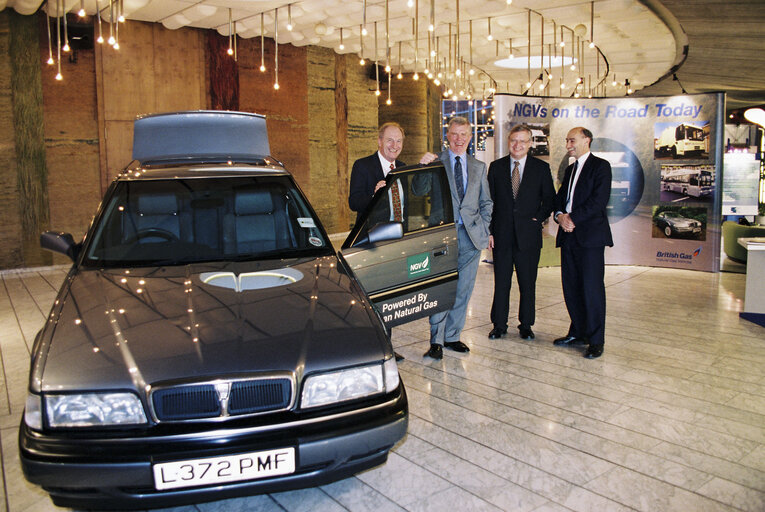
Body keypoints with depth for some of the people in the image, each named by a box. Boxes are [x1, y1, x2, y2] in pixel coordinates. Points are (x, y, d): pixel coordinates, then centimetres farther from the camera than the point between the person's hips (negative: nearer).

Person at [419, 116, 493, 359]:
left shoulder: (479, 166, 15)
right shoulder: (435, 161, 4)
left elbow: (486, 202, 18)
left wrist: (484, 229, 8)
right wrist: (423, 166, -21)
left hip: (472, 235, 4)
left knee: (463, 289, 9)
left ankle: (453, 336, 22)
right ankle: (437, 341, 4)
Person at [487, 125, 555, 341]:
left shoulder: (541, 168, 4)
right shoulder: (496, 167, 6)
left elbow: (549, 199, 7)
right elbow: (489, 201, 5)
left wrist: (538, 219, -8)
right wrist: (489, 230, -1)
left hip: (528, 235, 0)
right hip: (501, 234, 1)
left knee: (528, 283, 7)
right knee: (501, 282, 6)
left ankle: (526, 325, 21)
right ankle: (499, 325, 18)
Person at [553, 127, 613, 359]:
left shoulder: (600, 166, -1)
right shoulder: (570, 169, 21)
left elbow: (599, 200, -12)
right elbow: (560, 197, 16)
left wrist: (573, 218, -15)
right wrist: (560, 215, -5)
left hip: (590, 235, -7)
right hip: (569, 235, 7)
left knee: (592, 288, -6)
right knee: (571, 288, 9)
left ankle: (596, 340, 3)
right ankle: (578, 333, 21)